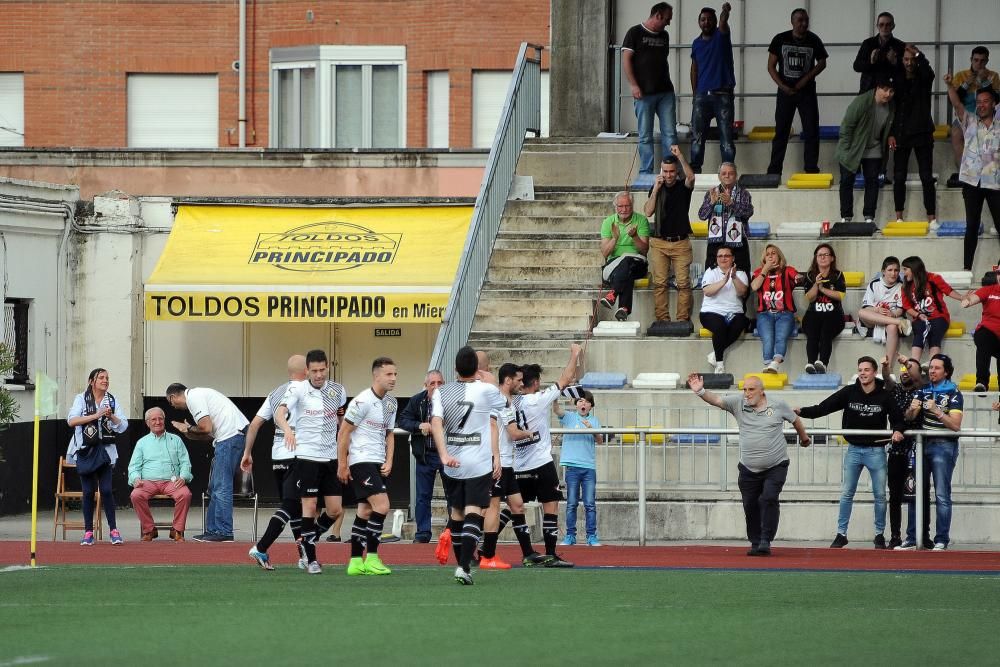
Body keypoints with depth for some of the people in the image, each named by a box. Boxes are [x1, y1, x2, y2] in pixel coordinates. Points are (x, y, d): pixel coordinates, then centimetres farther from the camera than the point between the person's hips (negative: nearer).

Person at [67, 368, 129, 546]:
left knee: (106, 490, -8)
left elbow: (123, 426, 5)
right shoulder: (81, 399, 1)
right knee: (88, 491, 0)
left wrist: (111, 416, -14)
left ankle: (113, 530, -2)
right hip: (85, 450, -1)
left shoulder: (112, 400, 8)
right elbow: (71, 421, -12)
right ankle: (88, 532, 6)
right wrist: (95, 415, -17)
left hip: (106, 451, 1)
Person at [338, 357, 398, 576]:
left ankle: (356, 562, 13)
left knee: (365, 512, 9)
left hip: (378, 464, 8)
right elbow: (344, 432, -10)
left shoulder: (391, 403, 11)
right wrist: (342, 464, -10)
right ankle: (371, 558, -13)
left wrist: (389, 462, 7)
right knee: (382, 506, -18)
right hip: (361, 461, -8)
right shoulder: (363, 401, -14)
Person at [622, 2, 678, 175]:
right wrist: (633, 85, -13)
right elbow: (626, 60, -6)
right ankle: (646, 173, 2)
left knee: (670, 133, -1)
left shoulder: (664, 36, 16)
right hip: (644, 93, -5)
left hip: (665, 92, 5)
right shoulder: (635, 33, -1)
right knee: (645, 136, -2)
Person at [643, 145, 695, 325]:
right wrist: (656, 189, -6)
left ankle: (683, 319, -4)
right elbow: (647, 212, 0)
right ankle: (662, 319, -2)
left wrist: (680, 156, -25)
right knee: (659, 283, -4)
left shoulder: (683, 187, 4)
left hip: (681, 242, -1)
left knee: (683, 283, -6)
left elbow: (691, 177, -20)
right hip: (659, 242, 1)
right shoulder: (657, 188, 10)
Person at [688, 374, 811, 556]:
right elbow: (716, 400, -10)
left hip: (775, 467, -3)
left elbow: (795, 420, 17)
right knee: (750, 506, 4)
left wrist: (804, 438, 32)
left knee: (768, 500, -17)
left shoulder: (778, 406, -1)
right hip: (749, 469, 3)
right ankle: (755, 543, 18)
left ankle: (765, 542, -12)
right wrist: (700, 392, -28)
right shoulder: (739, 404, 1)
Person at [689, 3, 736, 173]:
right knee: (697, 137, 1)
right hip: (702, 95, 4)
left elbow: (723, 23, -23)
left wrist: (725, 11, -45)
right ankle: (695, 172, 4)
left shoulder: (720, 36, 0)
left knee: (727, 138, -3)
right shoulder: (696, 43, 12)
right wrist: (695, 93, 13)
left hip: (723, 95, -4)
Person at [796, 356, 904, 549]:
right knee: (846, 494, 3)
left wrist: (897, 431, -17)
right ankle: (841, 534, 10)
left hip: (876, 450, -1)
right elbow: (823, 408, -6)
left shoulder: (884, 396, -4)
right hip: (854, 450, 1)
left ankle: (880, 535, 16)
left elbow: (896, 418, 4)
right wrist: (801, 411, -17)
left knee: (880, 495, 4)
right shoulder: (849, 393, -3)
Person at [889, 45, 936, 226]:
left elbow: (927, 69, -22)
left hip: (922, 134, -2)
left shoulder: (924, 79, 4)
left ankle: (931, 218, -4)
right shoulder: (897, 81, 6)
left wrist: (917, 54, -33)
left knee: (927, 177, -4)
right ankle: (899, 217, 6)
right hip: (901, 135, 2)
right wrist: (891, 134, -2)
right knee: (899, 177, 1)